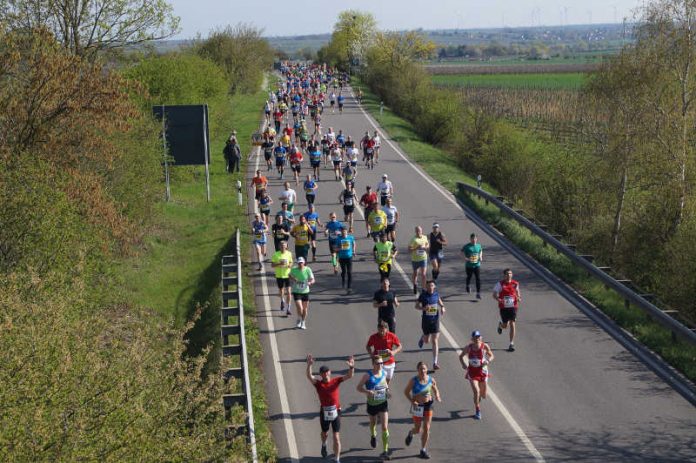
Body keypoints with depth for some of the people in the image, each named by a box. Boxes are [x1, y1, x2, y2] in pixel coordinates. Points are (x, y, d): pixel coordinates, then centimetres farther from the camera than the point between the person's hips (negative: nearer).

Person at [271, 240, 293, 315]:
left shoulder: (289, 254, -1)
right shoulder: (276, 254, -7)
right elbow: (272, 265, -4)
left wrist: (290, 265, -12)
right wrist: (279, 264, -21)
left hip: (287, 275, 0)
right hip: (279, 275, 0)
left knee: (288, 292, -10)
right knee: (281, 291, 16)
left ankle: (288, 308, -4)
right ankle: (282, 301, 48)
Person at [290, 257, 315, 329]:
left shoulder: (308, 270, -9)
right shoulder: (294, 270, -8)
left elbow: (312, 279, -8)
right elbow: (290, 276, 10)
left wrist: (310, 282, -31)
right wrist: (292, 279, -13)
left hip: (305, 291, 2)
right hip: (296, 291, -1)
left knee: (305, 308, 12)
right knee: (299, 308, -14)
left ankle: (303, 323, 34)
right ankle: (299, 320, 16)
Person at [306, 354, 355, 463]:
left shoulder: (336, 381, -5)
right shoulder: (318, 383, -8)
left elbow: (349, 376, -13)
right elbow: (309, 376, -26)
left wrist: (351, 367, -34)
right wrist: (309, 365, -44)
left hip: (335, 412, -1)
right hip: (324, 412, 1)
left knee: (336, 437, -2)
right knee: (324, 433, 24)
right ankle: (324, 446, 58)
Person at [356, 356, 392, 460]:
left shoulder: (384, 373, -5)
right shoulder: (368, 375, -17)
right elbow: (359, 387, -13)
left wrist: (387, 389, -3)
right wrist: (367, 391, -32)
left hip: (383, 403, 1)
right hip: (372, 404, -1)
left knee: (385, 427, -7)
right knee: (373, 422, 23)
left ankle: (385, 451, -1)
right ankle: (373, 436, 59)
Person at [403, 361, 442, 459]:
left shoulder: (431, 380, -6)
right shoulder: (413, 381, -15)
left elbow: (435, 390, 8)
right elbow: (406, 392, -6)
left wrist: (437, 397, -14)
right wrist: (412, 401, -20)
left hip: (428, 405, 2)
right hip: (417, 406, -2)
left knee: (426, 429, 0)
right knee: (417, 430, 6)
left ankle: (423, 450, 13)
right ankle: (411, 433, 44)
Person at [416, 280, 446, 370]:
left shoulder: (436, 293, -1)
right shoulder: (423, 295, -10)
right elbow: (416, 306, -4)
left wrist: (442, 307, 1)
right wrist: (423, 308, -23)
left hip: (435, 320, 1)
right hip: (426, 320, -1)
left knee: (435, 341, -6)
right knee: (427, 340, 14)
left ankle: (435, 363, -4)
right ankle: (422, 338, 55)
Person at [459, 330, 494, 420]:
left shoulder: (485, 346, -9)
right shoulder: (469, 347, -8)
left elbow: (491, 355, 5)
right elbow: (461, 356, 6)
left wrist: (488, 361, -17)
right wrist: (463, 364, -12)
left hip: (482, 371, 1)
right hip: (472, 372, -1)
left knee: (483, 395, 11)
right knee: (476, 391, -16)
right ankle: (478, 411, 1)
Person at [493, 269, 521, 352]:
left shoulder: (515, 283, 1)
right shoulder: (500, 284, -6)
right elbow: (494, 295, -3)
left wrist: (519, 298, -1)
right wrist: (499, 300, -24)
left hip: (513, 307, 1)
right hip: (504, 307, -1)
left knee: (512, 325, -6)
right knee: (505, 325, 6)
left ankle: (512, 344, -1)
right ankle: (500, 325, 46)